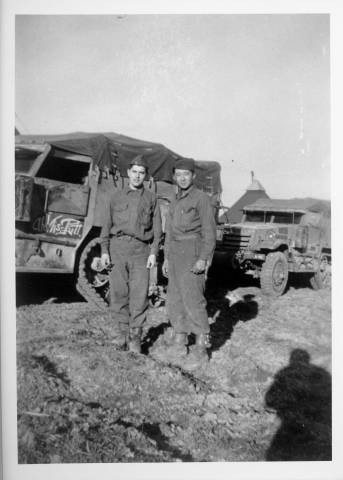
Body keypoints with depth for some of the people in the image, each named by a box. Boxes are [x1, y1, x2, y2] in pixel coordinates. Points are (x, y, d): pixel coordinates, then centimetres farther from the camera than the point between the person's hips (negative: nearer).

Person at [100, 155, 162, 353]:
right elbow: (107, 225, 11)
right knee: (118, 293, 2)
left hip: (141, 249, -1)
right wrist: (104, 250, 4)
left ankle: (135, 339, 8)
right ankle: (120, 336, 14)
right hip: (118, 247, 1)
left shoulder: (151, 198, 10)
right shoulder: (117, 196, 12)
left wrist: (154, 253, -3)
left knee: (139, 295, -3)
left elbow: (157, 228, 7)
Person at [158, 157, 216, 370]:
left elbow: (209, 231, -11)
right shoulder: (175, 202, 18)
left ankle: (201, 350, 1)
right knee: (175, 299, 8)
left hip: (193, 254, -8)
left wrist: (203, 259, -20)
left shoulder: (202, 198, -6)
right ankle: (178, 345, 18)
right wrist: (167, 258, 17)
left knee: (193, 300, -9)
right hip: (176, 254, 8)